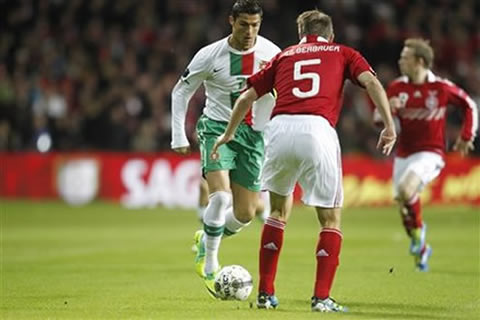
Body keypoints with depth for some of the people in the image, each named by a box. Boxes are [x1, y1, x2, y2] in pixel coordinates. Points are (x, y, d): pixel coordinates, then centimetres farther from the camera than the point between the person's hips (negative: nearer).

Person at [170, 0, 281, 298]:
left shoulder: (272, 53, -4)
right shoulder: (211, 55, -10)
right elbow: (181, 92, 2)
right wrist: (179, 136, -3)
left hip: (253, 135, 3)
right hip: (218, 128, -3)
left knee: (245, 213, 3)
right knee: (221, 196, -24)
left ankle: (205, 240, 32)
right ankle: (210, 266, -9)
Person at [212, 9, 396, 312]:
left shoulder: (284, 55, 28)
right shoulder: (343, 53, 23)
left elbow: (247, 97, 27)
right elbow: (372, 82, 4)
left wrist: (228, 134, 39)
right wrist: (390, 126, 0)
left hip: (279, 128, 3)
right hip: (318, 129, -3)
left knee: (279, 210, 23)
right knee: (331, 219, 11)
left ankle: (266, 293, 21)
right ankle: (322, 297, 0)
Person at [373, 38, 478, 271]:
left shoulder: (441, 88, -9)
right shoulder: (397, 87, 0)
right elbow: (379, 118, 2)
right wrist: (387, 110, -20)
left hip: (430, 153, -5)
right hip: (404, 154, 5)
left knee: (405, 191, -29)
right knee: (404, 207, 6)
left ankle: (418, 229, -2)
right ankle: (421, 250, 30)